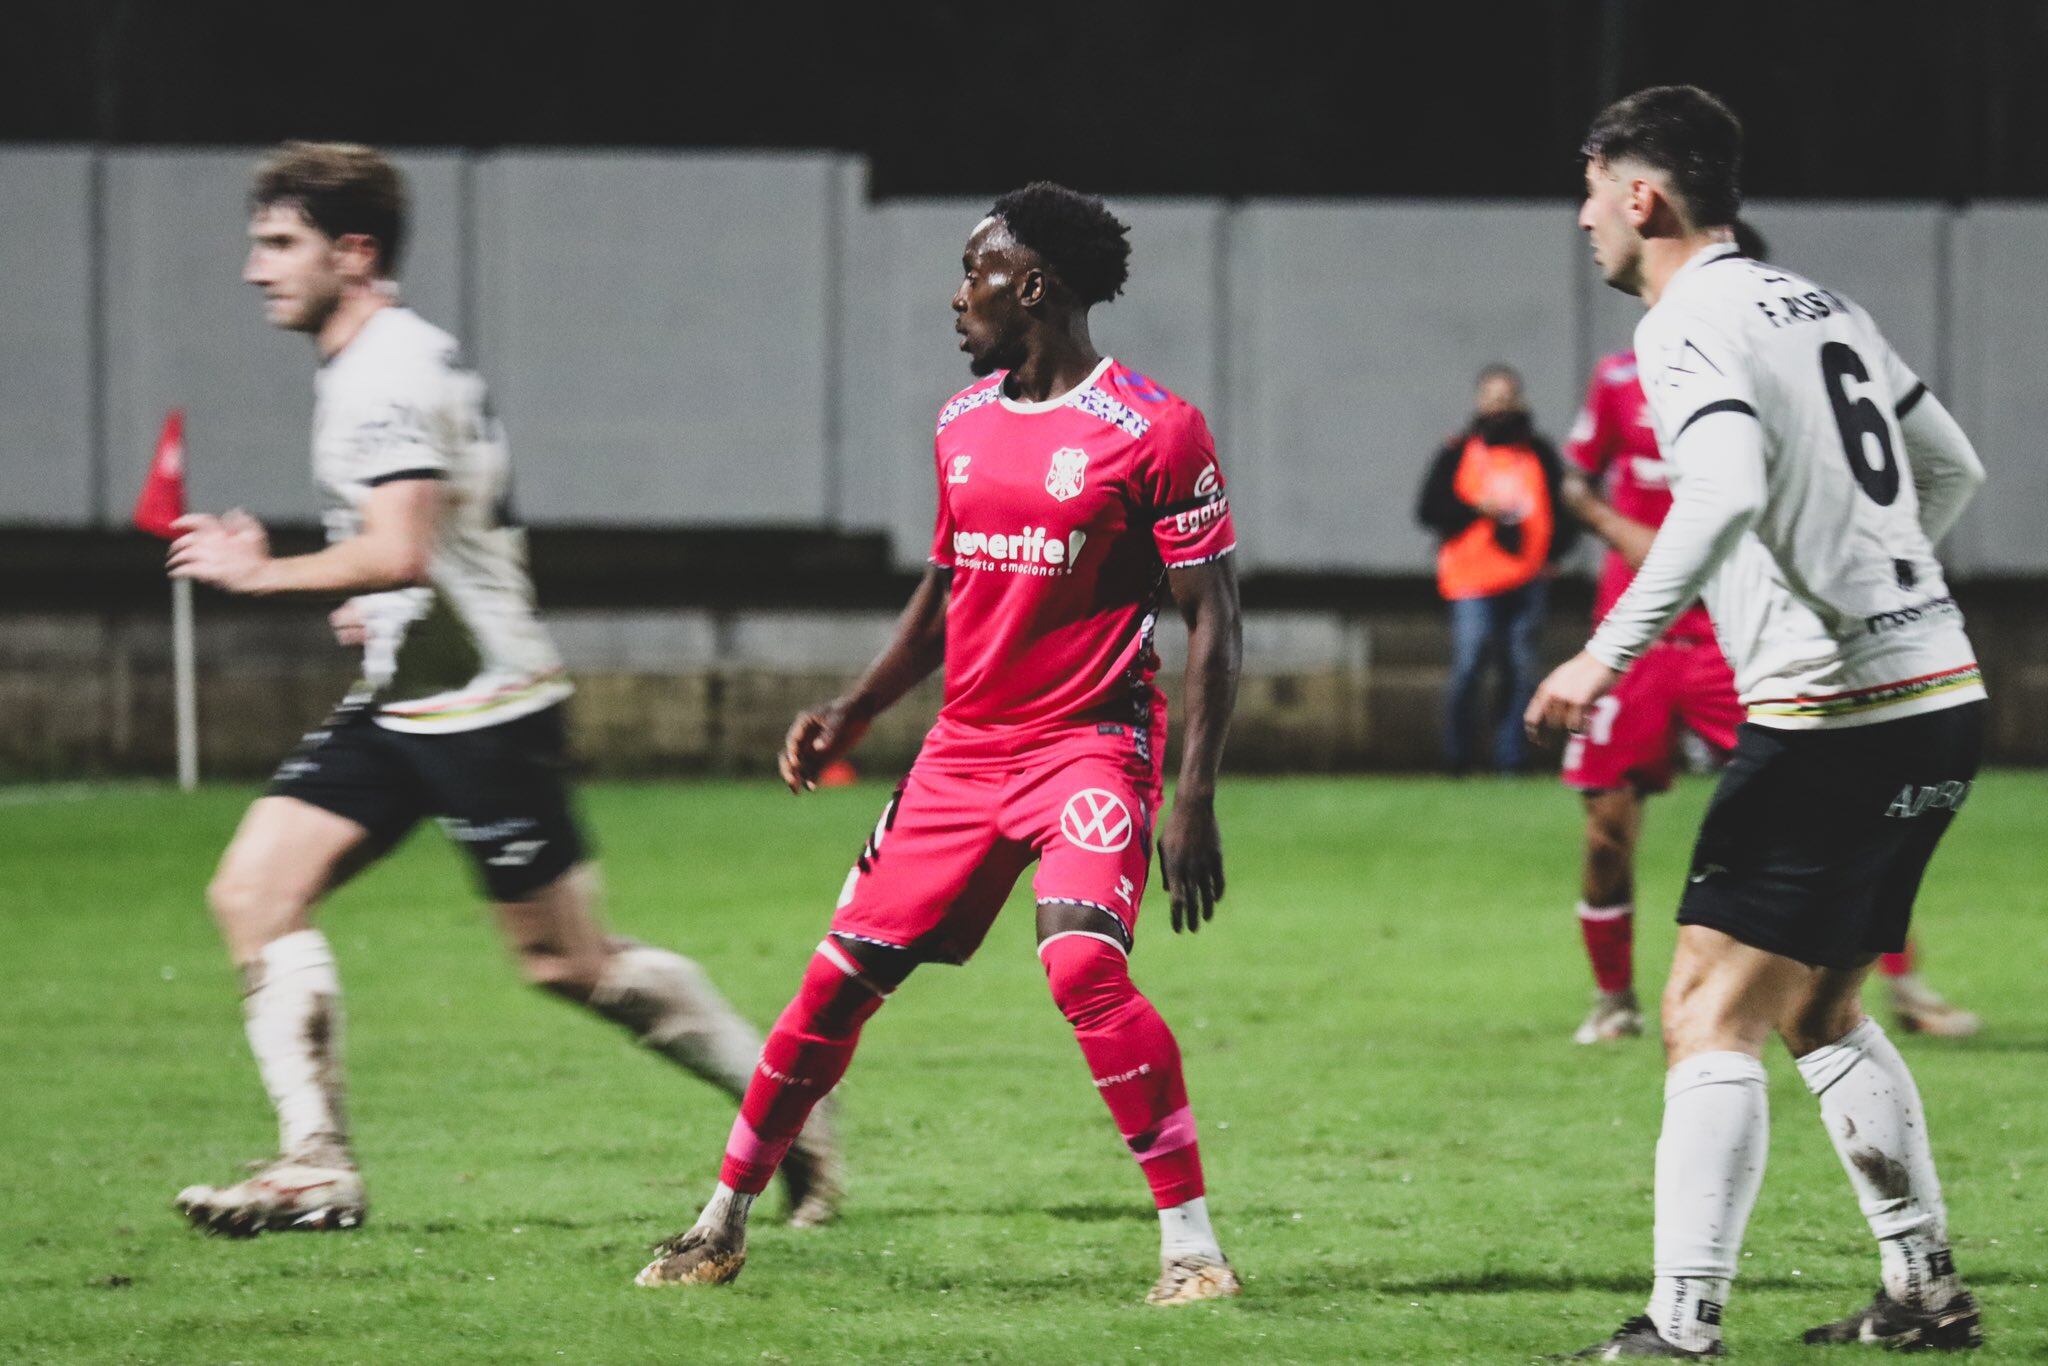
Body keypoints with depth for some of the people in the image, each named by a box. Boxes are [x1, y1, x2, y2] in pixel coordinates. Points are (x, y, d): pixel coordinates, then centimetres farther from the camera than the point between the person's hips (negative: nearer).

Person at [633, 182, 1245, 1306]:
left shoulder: (1152, 431, -9)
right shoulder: (965, 422, 12)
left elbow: (1211, 623, -9)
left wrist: (1194, 801, -16)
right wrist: (853, 710, 14)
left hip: (1089, 742, -6)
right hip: (964, 743, 6)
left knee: (1084, 965, -27)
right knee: (840, 976, 4)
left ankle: (1192, 1244, -18)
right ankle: (722, 1224, 17)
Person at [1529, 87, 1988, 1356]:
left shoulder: (1691, 327, -10)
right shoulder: (1822, 305, 16)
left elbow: (1729, 489, -28)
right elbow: (1953, 468, 24)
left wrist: (1611, 651, -25)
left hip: (1831, 717, -9)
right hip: (1943, 693, 9)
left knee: (1711, 1017, -8)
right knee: (1820, 1013, 21)